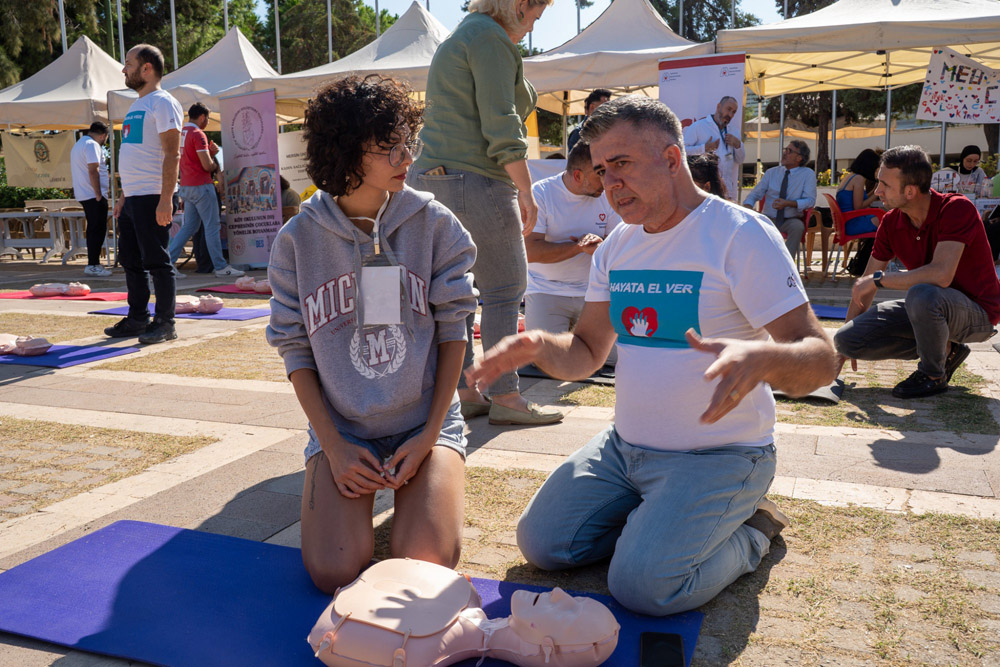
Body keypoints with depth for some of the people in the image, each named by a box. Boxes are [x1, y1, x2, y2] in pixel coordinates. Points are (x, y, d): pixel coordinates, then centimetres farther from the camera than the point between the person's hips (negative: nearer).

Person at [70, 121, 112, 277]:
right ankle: (92, 265, -10)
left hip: (83, 195, 10)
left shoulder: (77, 145, 22)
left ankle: (93, 264, 16)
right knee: (98, 230, -8)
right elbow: (93, 170, -20)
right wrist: (98, 194, -19)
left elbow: (76, 169, 25)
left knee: (93, 230, 13)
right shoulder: (92, 145, -11)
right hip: (93, 195, -10)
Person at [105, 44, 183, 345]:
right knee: (131, 260, 13)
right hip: (132, 198, 10)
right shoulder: (136, 105, 21)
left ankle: (164, 322, 2)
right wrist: (123, 197, 21)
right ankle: (138, 318, 22)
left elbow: (171, 154, -16)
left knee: (157, 261, -6)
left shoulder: (162, 102, -8)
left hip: (152, 198, -10)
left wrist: (166, 199, -24)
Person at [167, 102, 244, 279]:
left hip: (186, 187, 9)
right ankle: (221, 268, 0)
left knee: (189, 226, 13)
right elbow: (207, 166, -18)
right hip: (201, 185, -9)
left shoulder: (181, 133, 13)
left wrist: (210, 152, 9)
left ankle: (169, 260, 7)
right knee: (212, 226, -4)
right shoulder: (198, 134, -13)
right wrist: (215, 164, 4)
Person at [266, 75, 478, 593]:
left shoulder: (433, 224, -4)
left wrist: (430, 434, -7)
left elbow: (453, 329, -1)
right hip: (341, 427, 1)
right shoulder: (298, 239, -3)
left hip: (425, 421, 0)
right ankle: (346, 490, 17)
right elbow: (293, 346, 1)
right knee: (333, 572, -15)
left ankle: (423, 487, 16)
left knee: (426, 561, -18)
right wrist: (333, 446, -7)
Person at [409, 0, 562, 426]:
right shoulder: (491, 37, -7)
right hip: (475, 183, -10)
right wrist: (526, 192, -11)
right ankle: (505, 398, 0)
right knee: (505, 289, -4)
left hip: (432, 180, 10)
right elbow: (501, 126, -16)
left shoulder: (455, 40, 24)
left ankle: (463, 393, 16)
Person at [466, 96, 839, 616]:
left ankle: (749, 531, 6)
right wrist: (539, 346, -13)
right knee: (539, 543, -1)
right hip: (625, 446, 7)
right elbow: (586, 354, 10)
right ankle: (652, 518, 19)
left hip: (717, 455, -6)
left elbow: (821, 360, -20)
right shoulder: (617, 246, 7)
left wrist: (760, 358, -43)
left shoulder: (742, 235, -15)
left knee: (642, 584, -22)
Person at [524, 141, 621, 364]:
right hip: (546, 289, -3)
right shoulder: (540, 193, -9)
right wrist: (579, 246, -17)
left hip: (593, 290, 3)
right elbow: (531, 252, -18)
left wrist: (599, 247, -19)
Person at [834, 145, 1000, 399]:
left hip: (976, 312, -7)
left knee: (922, 295, -41)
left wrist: (878, 279, -26)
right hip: (926, 307, 7)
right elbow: (864, 286, 4)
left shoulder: (957, 209, -23)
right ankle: (944, 350, 7)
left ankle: (934, 374, -12)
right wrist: (844, 348, 7)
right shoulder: (891, 222, -3)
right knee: (847, 339, -9)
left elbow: (941, 275, -37)